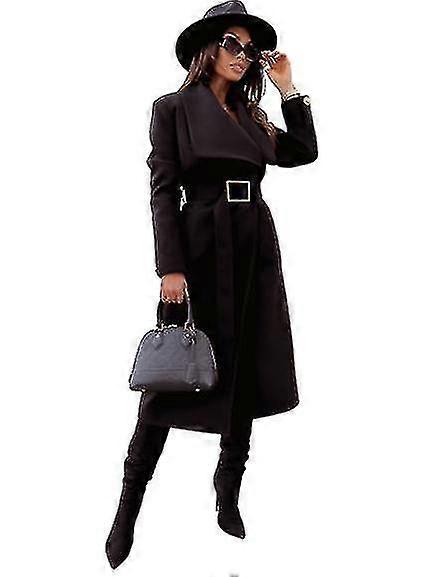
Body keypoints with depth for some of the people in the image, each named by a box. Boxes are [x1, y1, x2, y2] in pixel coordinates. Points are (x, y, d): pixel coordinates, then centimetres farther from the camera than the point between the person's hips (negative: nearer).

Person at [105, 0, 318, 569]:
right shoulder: (173, 108, 0)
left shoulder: (251, 114, 17)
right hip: (201, 248, -6)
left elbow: (305, 152, 14)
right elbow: (162, 191, -7)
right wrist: (170, 267, -16)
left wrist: (288, 88, 11)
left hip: (255, 250, 6)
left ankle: (229, 493, 20)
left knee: (248, 372, 7)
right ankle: (128, 508, 6)